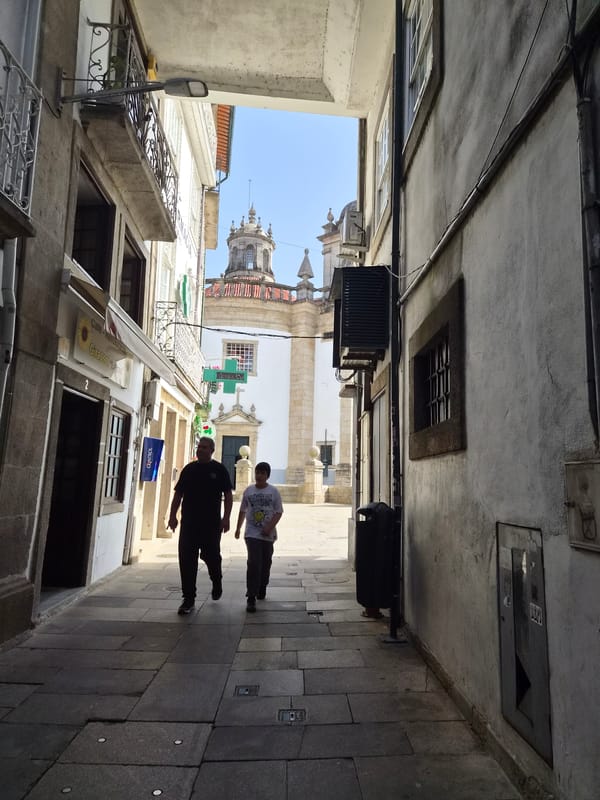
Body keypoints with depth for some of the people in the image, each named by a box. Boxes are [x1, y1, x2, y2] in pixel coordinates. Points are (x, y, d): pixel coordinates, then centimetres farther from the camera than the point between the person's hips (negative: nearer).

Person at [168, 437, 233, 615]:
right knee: (186, 560, 0)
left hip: (211, 523, -3)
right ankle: (189, 599, 10)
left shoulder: (219, 470, 2)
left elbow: (228, 495, 0)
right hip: (189, 523, 3)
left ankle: (217, 582, 36)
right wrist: (172, 515, 4)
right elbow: (178, 494, 13)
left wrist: (226, 518, -9)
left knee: (211, 556, 5)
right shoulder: (189, 469, 10)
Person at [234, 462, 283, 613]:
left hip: (268, 534, 1)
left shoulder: (273, 492, -2)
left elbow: (278, 512, -3)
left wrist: (270, 527, -16)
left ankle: (262, 589, 34)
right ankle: (251, 597, -10)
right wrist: (238, 528, 17)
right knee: (253, 563, -12)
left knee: (266, 563, 12)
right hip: (252, 533, -1)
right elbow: (242, 511, 14)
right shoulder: (248, 491, 3)